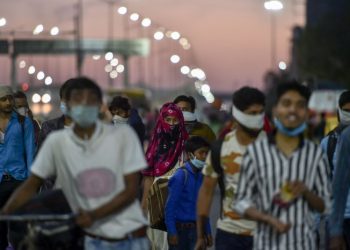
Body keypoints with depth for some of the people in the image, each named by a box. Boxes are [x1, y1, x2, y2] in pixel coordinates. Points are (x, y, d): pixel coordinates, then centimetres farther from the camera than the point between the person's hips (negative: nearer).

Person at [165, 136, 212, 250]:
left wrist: (208, 232, 16)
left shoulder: (201, 177, 8)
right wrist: (172, 232, -16)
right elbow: (170, 206, -13)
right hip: (180, 228, -5)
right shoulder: (180, 176, -12)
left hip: (195, 228, 5)